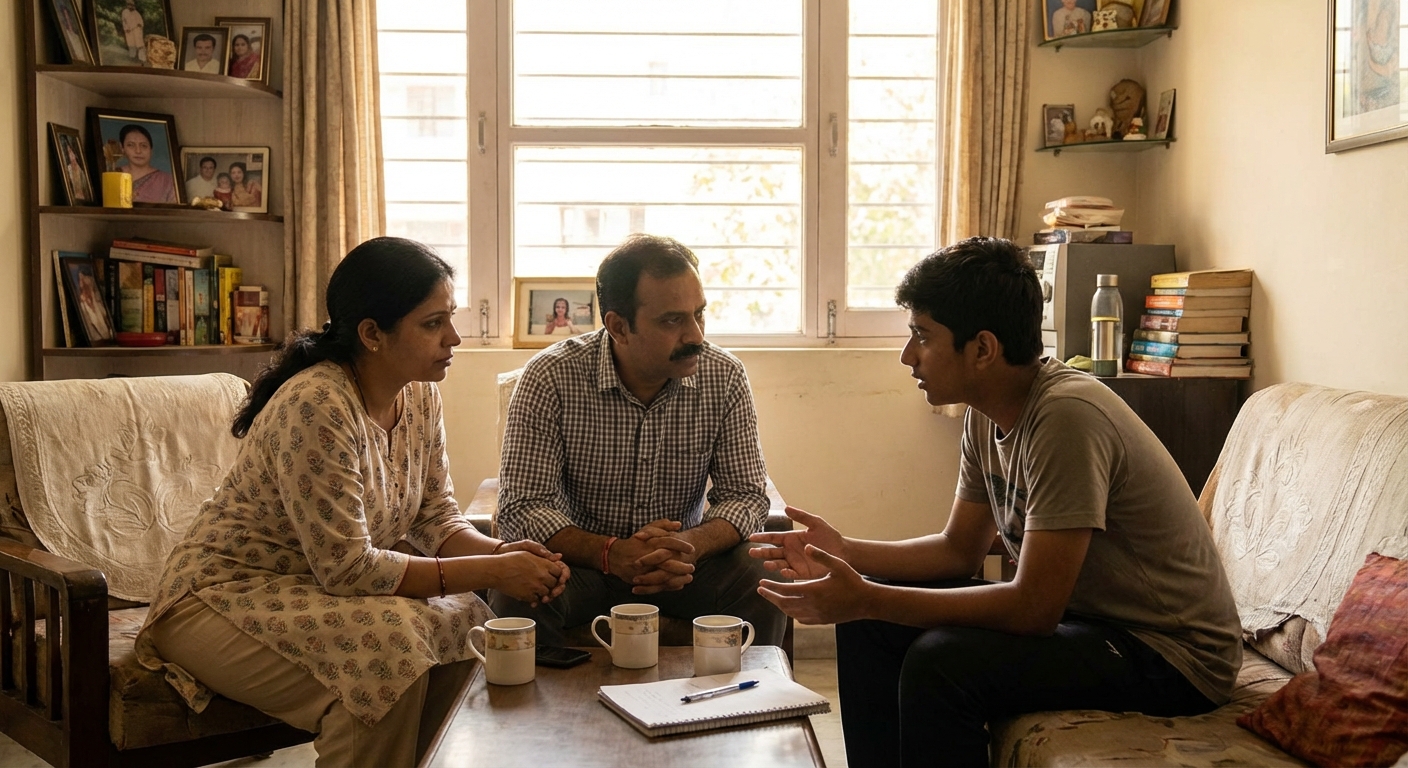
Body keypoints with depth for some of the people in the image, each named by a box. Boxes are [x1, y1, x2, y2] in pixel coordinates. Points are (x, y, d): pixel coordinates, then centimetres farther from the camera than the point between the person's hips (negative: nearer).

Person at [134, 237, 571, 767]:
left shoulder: (420, 395, -1)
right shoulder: (316, 406, -27)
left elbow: (437, 519, 3)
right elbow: (346, 567, -28)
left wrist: (505, 554, -18)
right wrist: (492, 572, -27)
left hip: (319, 591, 8)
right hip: (225, 598, -8)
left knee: (465, 622, -12)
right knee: (390, 647, -30)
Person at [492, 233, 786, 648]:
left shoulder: (724, 377, -8)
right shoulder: (550, 377, -15)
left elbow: (746, 496, -4)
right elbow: (521, 508, -17)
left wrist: (692, 546, -27)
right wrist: (612, 552, -34)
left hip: (684, 564, 2)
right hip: (580, 560, -2)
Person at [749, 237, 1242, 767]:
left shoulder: (1066, 416, -28)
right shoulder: (987, 414, 0)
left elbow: (1034, 608, -29)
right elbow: (961, 548, 9)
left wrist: (867, 599, -28)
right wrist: (844, 553, -5)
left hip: (1172, 654, -8)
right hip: (1081, 612, 9)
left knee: (941, 661, -28)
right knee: (869, 621, 3)